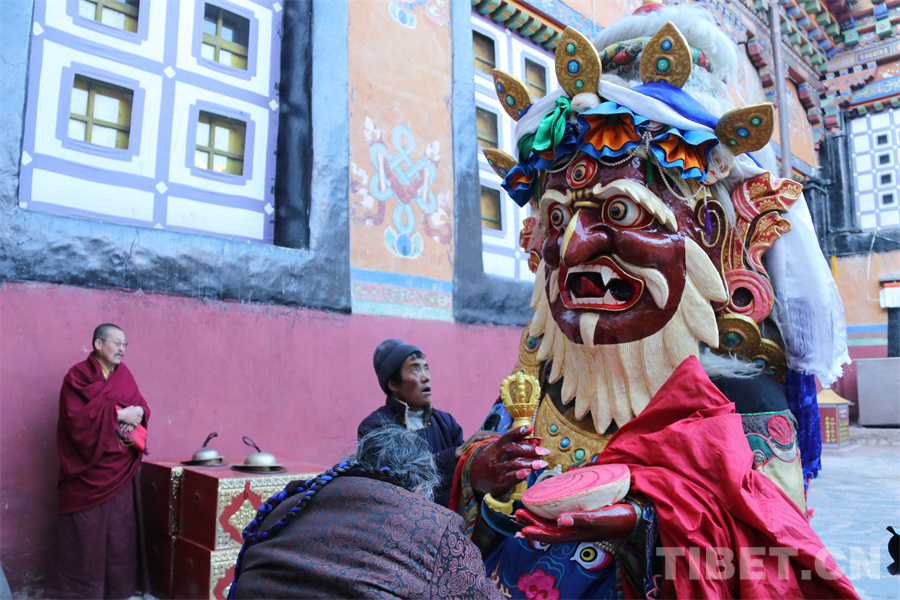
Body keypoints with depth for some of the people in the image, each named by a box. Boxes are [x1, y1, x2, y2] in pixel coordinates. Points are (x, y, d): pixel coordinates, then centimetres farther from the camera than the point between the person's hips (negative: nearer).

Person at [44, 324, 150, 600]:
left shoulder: (124, 374, 10)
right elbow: (75, 418, -15)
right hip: (88, 470, -5)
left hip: (120, 469, 5)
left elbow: (141, 405, 10)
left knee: (120, 529, 8)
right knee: (85, 531, 2)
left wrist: (138, 412, -12)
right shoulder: (77, 375, -5)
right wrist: (117, 414, -19)